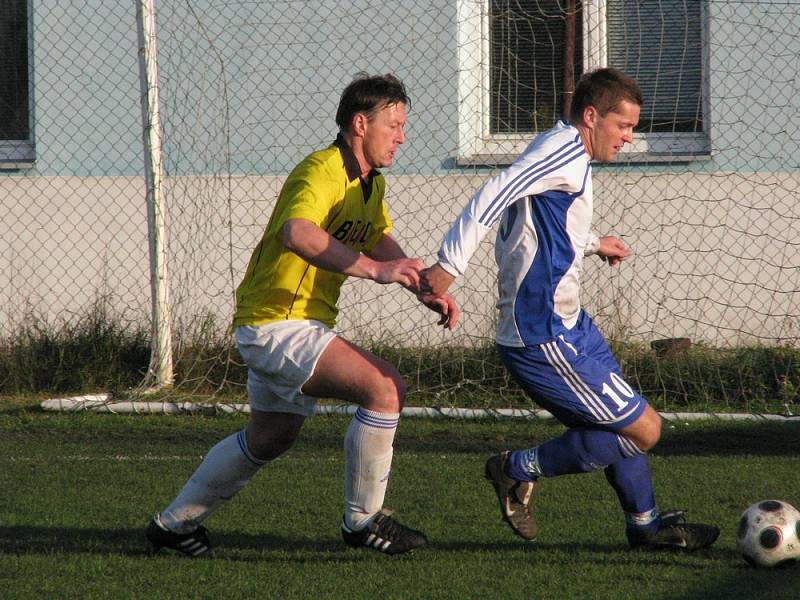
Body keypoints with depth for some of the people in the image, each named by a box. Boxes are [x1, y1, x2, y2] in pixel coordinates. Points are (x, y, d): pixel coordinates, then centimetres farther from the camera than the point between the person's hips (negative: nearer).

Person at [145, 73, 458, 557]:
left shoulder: (372, 182, 11)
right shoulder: (321, 172, -22)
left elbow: (384, 244, 22)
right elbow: (297, 233, -41)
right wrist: (373, 269, -48)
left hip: (305, 324, 11)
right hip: (277, 322, -11)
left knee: (271, 438, 24)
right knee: (385, 386, -22)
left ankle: (174, 522, 38)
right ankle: (363, 521, -11)